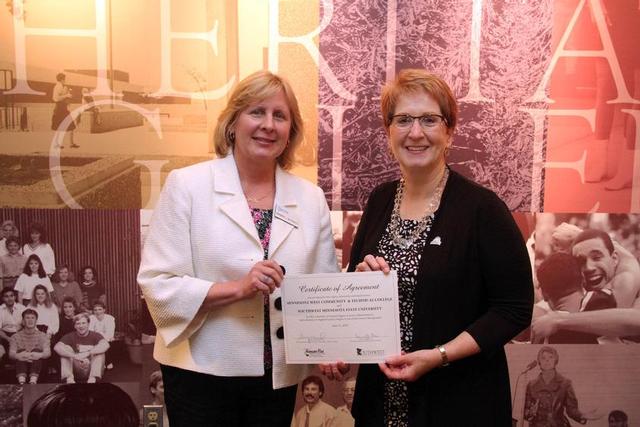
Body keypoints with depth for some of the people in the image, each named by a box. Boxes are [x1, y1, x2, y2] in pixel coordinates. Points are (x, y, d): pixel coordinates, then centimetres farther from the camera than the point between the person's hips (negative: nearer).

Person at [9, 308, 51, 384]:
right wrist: (17, 356, -28)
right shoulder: (16, 336, 14)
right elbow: (11, 353, -2)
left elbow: (47, 352, -3)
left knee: (37, 350, -27)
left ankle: (33, 381, -48)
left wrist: (40, 355, -29)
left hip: (37, 365, 0)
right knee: (21, 351, -28)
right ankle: (21, 381, -50)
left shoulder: (42, 336, 13)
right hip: (21, 366, 0)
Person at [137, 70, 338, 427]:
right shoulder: (187, 186, -6)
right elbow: (157, 283, -11)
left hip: (278, 377, 3)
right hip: (203, 372, -3)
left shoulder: (311, 199, 3)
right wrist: (237, 288, -21)